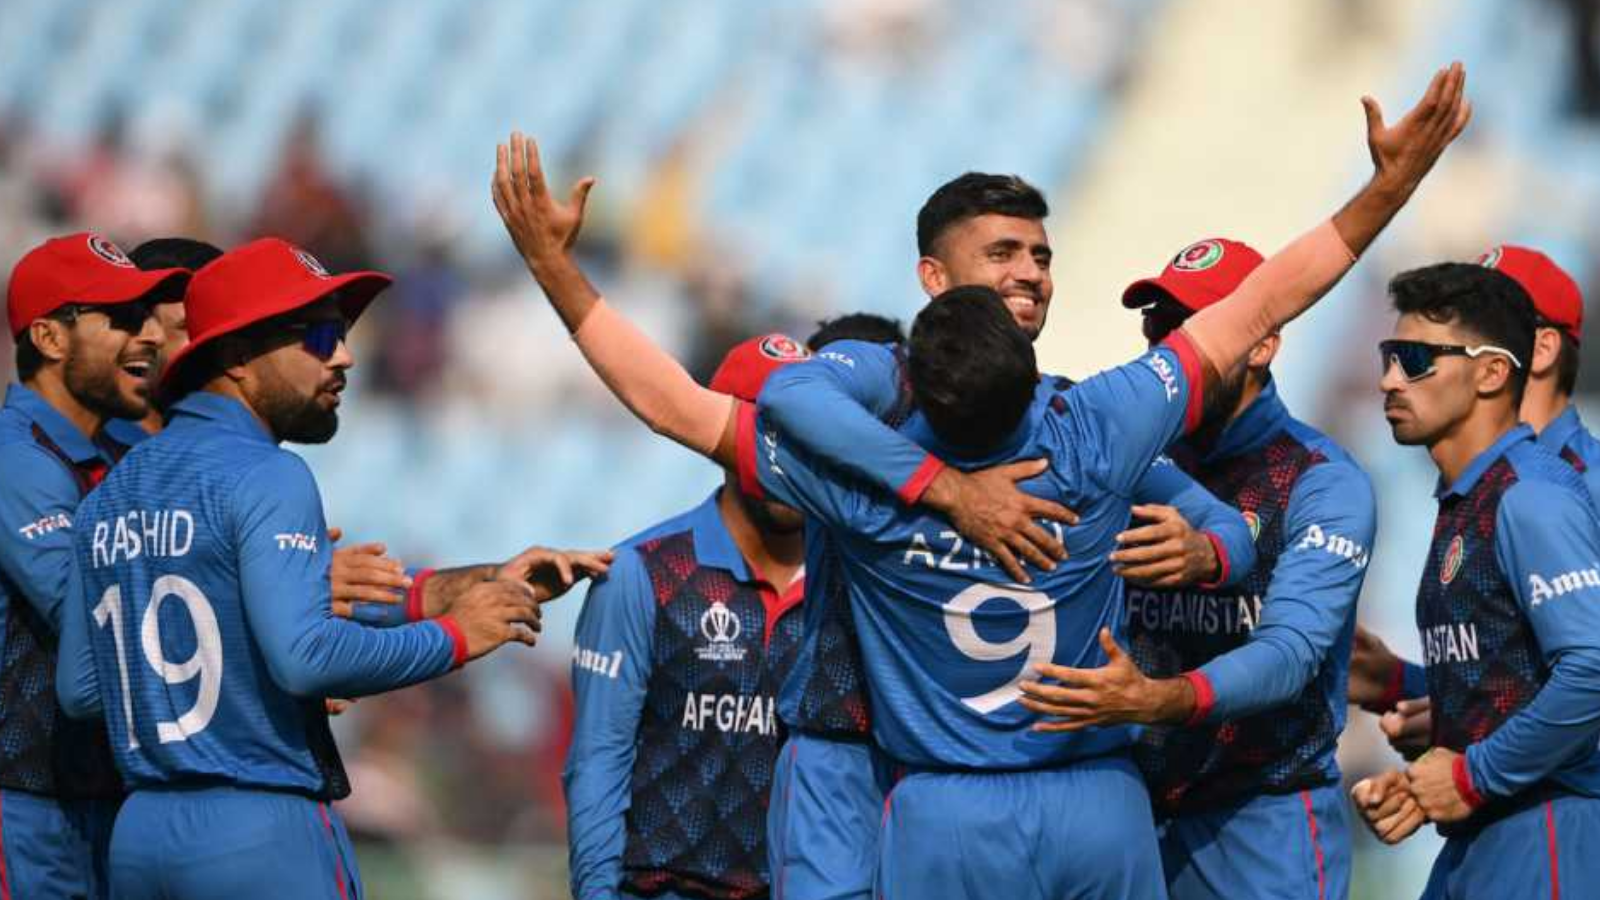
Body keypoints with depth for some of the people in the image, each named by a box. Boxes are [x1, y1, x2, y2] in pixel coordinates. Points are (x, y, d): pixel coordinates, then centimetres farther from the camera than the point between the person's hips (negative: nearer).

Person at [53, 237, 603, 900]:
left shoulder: (109, 495, 14)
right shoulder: (265, 479, -10)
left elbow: (78, 690, 15)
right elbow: (308, 657, -22)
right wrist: (454, 636, -9)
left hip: (140, 832, 8)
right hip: (263, 828, -8)